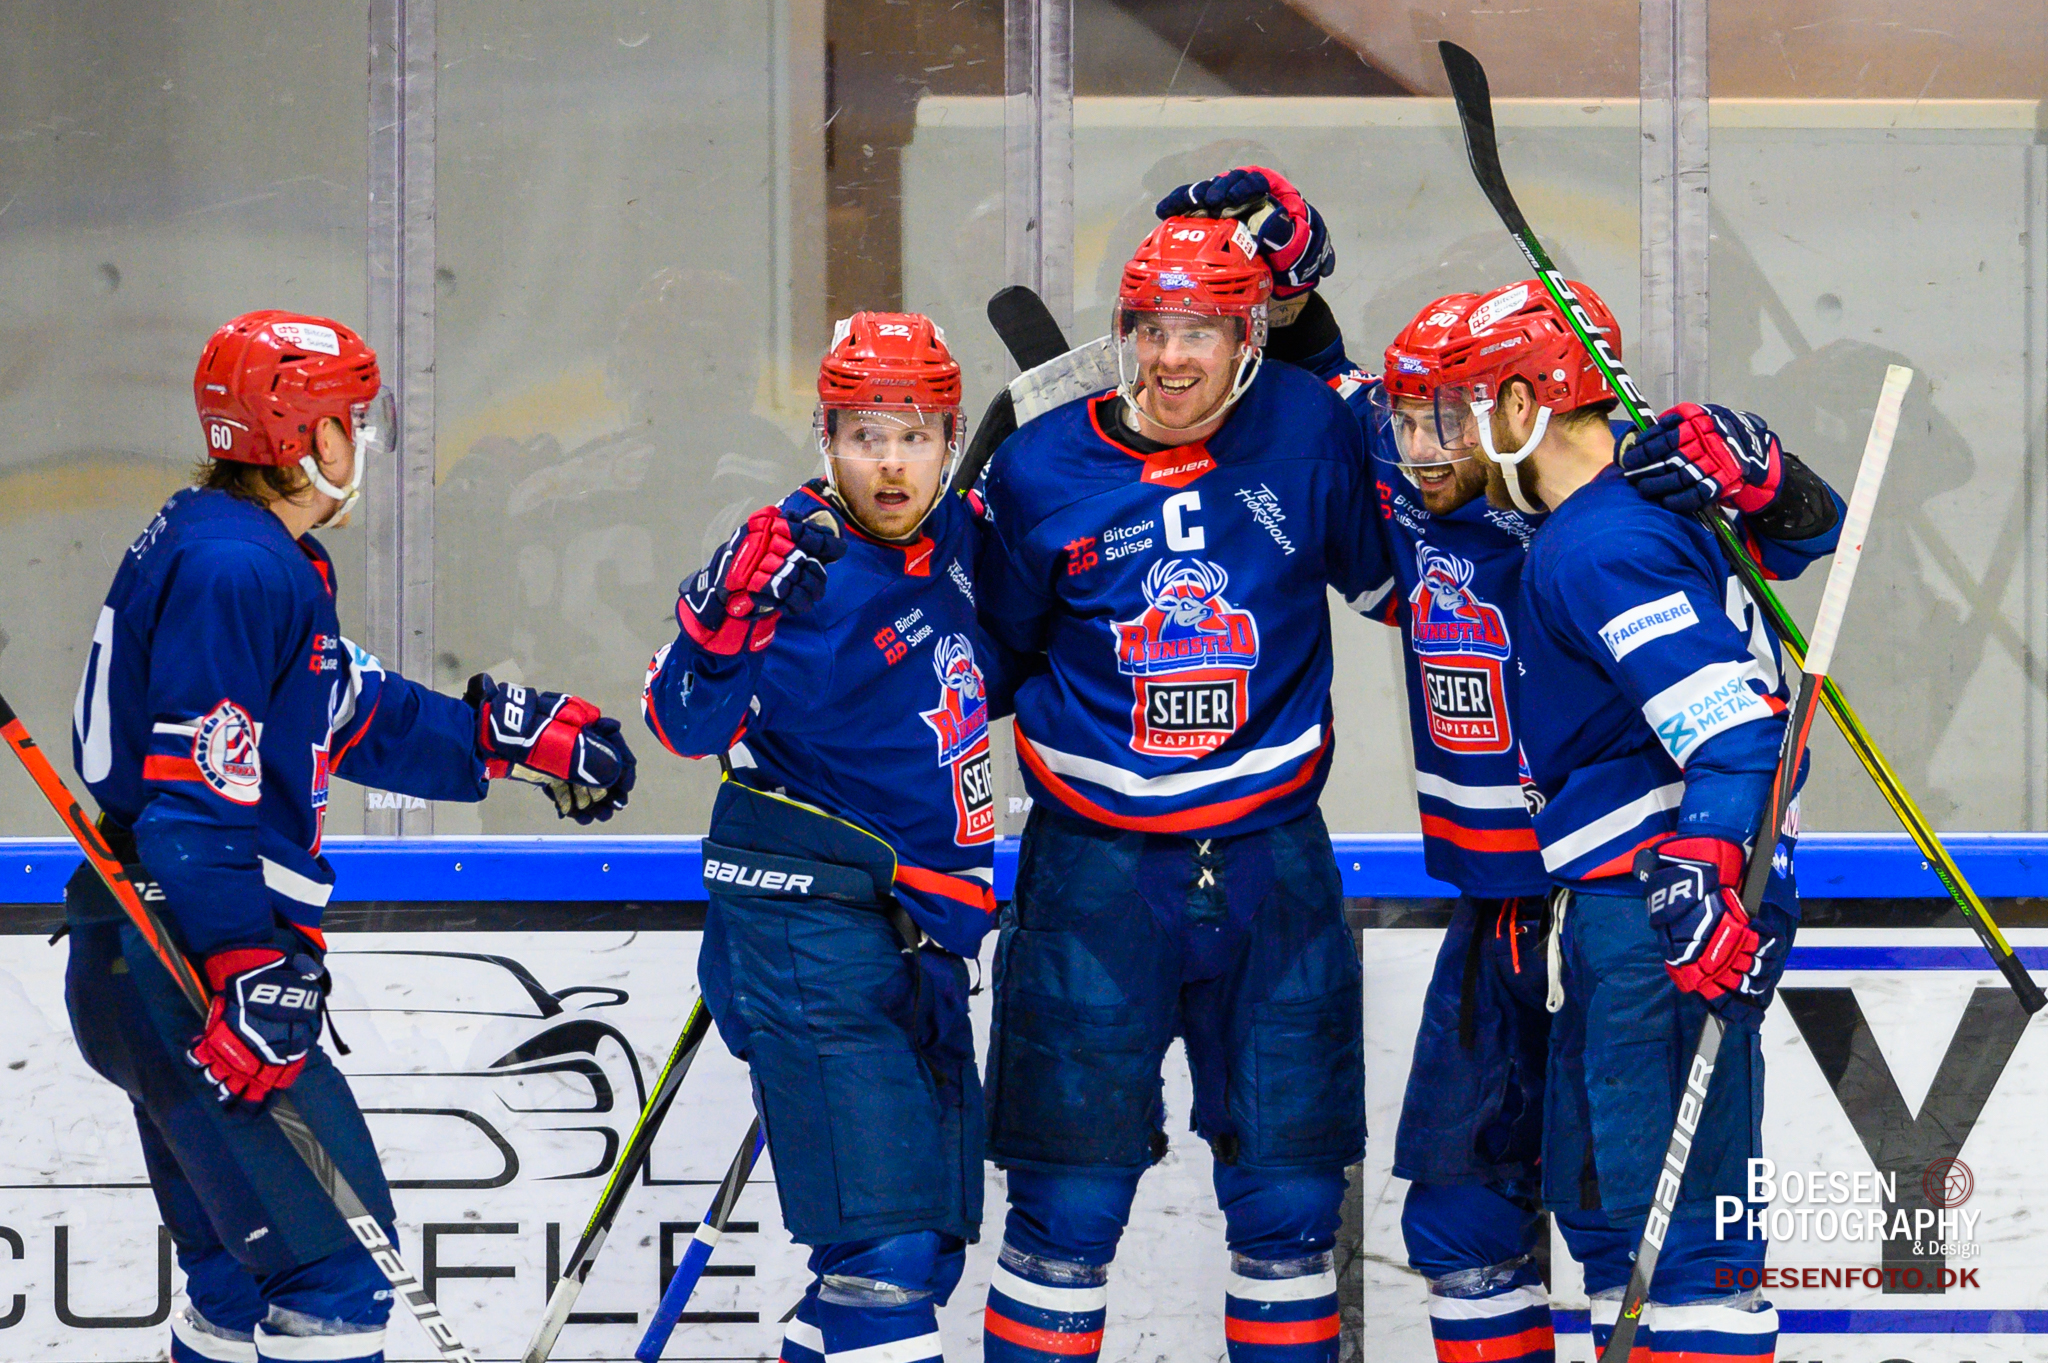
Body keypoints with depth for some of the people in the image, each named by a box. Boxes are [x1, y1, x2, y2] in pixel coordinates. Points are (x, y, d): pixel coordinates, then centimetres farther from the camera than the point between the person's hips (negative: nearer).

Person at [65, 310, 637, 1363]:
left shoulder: (275, 561, 16)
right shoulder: (234, 569, -17)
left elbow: (358, 715, 27)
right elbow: (195, 789, -25)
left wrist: (516, 735, 25)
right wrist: (253, 972, -30)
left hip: (164, 961, 11)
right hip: (182, 965, -11)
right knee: (327, 1278, -14)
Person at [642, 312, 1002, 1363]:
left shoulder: (956, 537, 8)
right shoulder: (803, 565, -14)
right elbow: (689, 723, -25)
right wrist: (731, 616, -39)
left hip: (924, 931, 8)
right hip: (810, 926, -8)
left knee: (932, 1241, 15)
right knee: (885, 1248, -15)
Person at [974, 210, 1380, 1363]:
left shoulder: (1309, 432, -2)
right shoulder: (1042, 467, -3)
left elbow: (1380, 572, 11)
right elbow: (995, 650, 9)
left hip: (1271, 856, 2)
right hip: (1097, 861, -1)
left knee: (1291, 1193, 8)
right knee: (1071, 1200, -2)